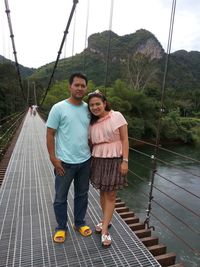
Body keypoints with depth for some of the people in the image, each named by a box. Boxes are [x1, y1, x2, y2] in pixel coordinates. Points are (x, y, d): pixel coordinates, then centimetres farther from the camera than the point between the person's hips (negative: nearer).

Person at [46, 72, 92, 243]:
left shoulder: (88, 108, 3)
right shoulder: (58, 108, -9)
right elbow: (50, 134, -8)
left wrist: (91, 153, 8)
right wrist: (53, 158, -12)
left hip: (85, 161, 4)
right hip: (65, 162, -4)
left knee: (82, 194, 19)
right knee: (61, 197, 12)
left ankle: (80, 223, 40)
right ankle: (61, 228, 34)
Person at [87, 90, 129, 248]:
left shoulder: (117, 116, -6)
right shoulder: (92, 123, 7)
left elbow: (124, 140, -7)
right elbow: (91, 144, 10)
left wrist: (125, 161, -12)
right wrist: (89, 163, 8)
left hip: (114, 160, -4)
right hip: (98, 161, 4)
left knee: (111, 195, 3)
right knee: (102, 192, 13)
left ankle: (104, 230, 14)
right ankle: (106, 220, 35)